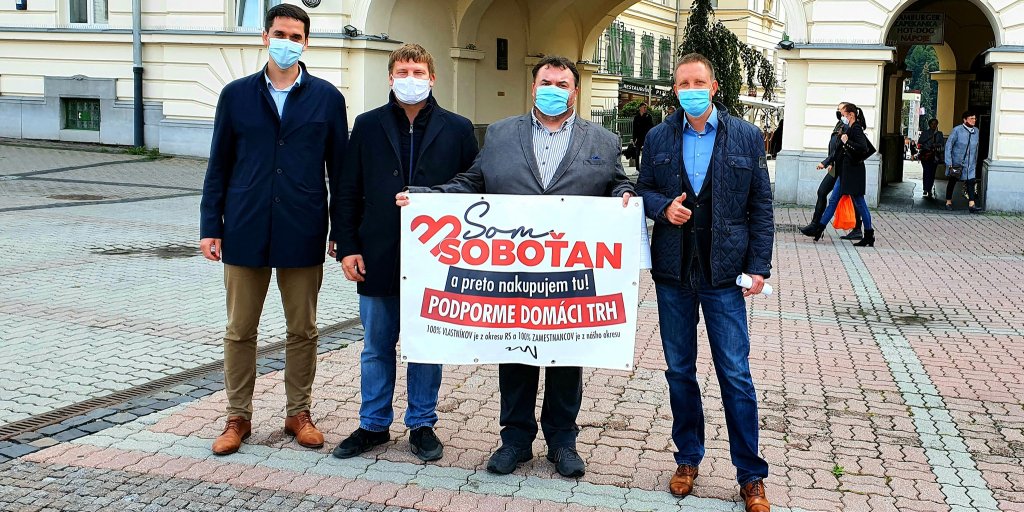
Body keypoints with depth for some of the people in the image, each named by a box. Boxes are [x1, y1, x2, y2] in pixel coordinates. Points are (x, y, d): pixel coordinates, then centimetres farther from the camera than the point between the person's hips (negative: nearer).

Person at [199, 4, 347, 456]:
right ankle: (238, 417, 21)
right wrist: (210, 226, 1)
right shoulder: (236, 95, 4)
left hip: (303, 235, 0)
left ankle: (298, 413, 24)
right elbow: (219, 165, 6)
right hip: (245, 232, 1)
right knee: (239, 331, 8)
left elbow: (339, 168, 5)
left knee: (302, 331, 9)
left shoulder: (327, 98, 2)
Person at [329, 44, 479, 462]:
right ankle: (373, 425, 25)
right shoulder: (368, 126, 5)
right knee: (376, 347, 11)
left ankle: (422, 424, 23)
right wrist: (348, 247, -2)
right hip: (378, 258, 1)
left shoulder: (457, 129, 2)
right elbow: (348, 192, 5)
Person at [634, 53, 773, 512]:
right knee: (679, 371, 12)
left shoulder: (747, 137, 0)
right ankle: (688, 458, 28)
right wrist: (664, 207, -11)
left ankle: (750, 475, 11)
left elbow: (761, 206, 1)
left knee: (736, 375, -1)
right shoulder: (659, 138, 5)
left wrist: (759, 265, -5)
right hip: (673, 271, 3)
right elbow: (643, 190, 12)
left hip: (723, 272, -2)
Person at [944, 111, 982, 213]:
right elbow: (948, 145, -10)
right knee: (952, 182, 11)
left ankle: (971, 205, -14)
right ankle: (948, 202, 27)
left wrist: (975, 162, 15)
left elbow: (976, 147, 13)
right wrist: (949, 163, -15)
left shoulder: (976, 131, 4)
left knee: (971, 182, -9)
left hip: (970, 163, 3)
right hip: (956, 162, -3)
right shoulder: (957, 130, -12)